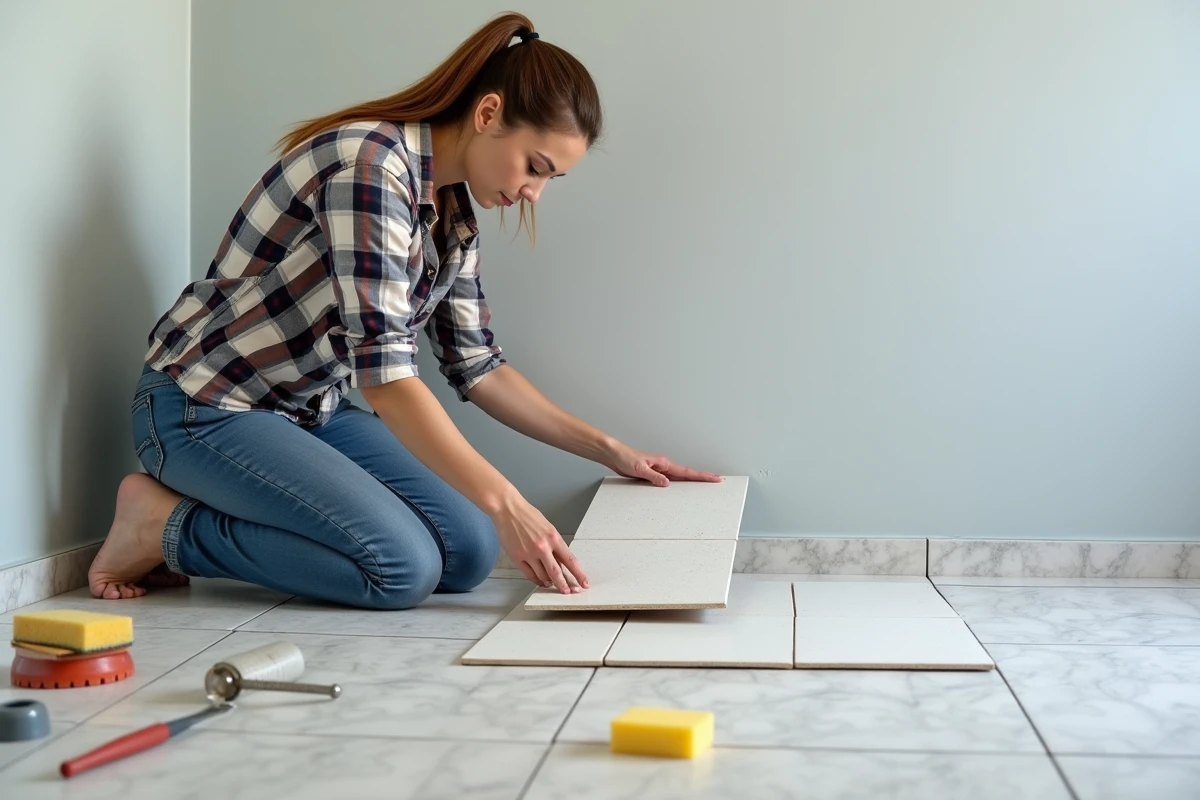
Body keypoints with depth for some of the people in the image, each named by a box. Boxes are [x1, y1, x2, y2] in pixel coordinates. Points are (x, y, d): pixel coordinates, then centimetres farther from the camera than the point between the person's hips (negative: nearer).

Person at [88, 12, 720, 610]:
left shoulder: (454, 211, 4)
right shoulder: (369, 165, -24)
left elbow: (477, 367, 11)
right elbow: (383, 371, -31)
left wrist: (608, 450, 8)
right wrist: (505, 503, -33)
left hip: (311, 411, 9)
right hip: (205, 408, -9)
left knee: (470, 552, -7)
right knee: (403, 568, -23)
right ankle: (164, 526, -6)